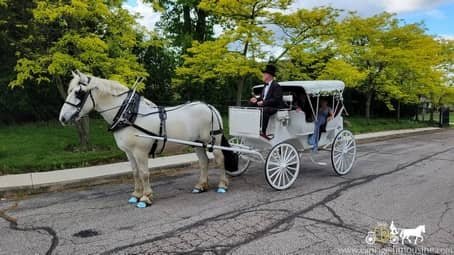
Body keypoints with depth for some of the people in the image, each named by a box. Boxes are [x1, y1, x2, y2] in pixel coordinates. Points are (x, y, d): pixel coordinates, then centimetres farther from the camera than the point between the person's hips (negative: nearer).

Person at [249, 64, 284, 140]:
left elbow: (276, 99, -19)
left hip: (274, 107, -10)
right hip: (264, 106, 10)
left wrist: (263, 102, -24)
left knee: (264, 110, -37)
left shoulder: (276, 86, -9)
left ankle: (263, 132, -39)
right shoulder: (266, 85, 19)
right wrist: (256, 99, -1)